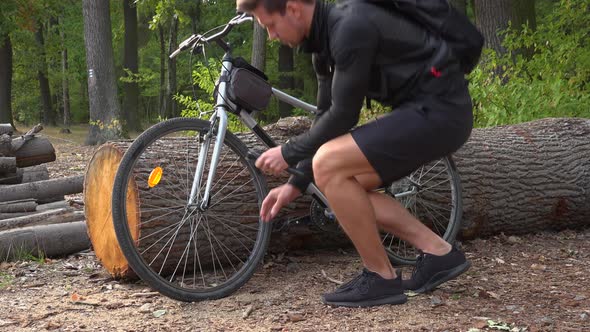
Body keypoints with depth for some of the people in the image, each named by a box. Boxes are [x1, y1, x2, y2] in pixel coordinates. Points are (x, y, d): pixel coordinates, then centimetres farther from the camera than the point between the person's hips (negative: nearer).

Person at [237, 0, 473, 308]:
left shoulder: (351, 26, -21)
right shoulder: (326, 39, 10)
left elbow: (342, 115, -19)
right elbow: (327, 117, 15)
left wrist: (288, 153, -5)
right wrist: (296, 184, 12)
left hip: (439, 110, -10)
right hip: (424, 109, 10)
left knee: (329, 166, -19)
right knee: (344, 186, 9)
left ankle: (381, 277, -5)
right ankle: (439, 254, 12)